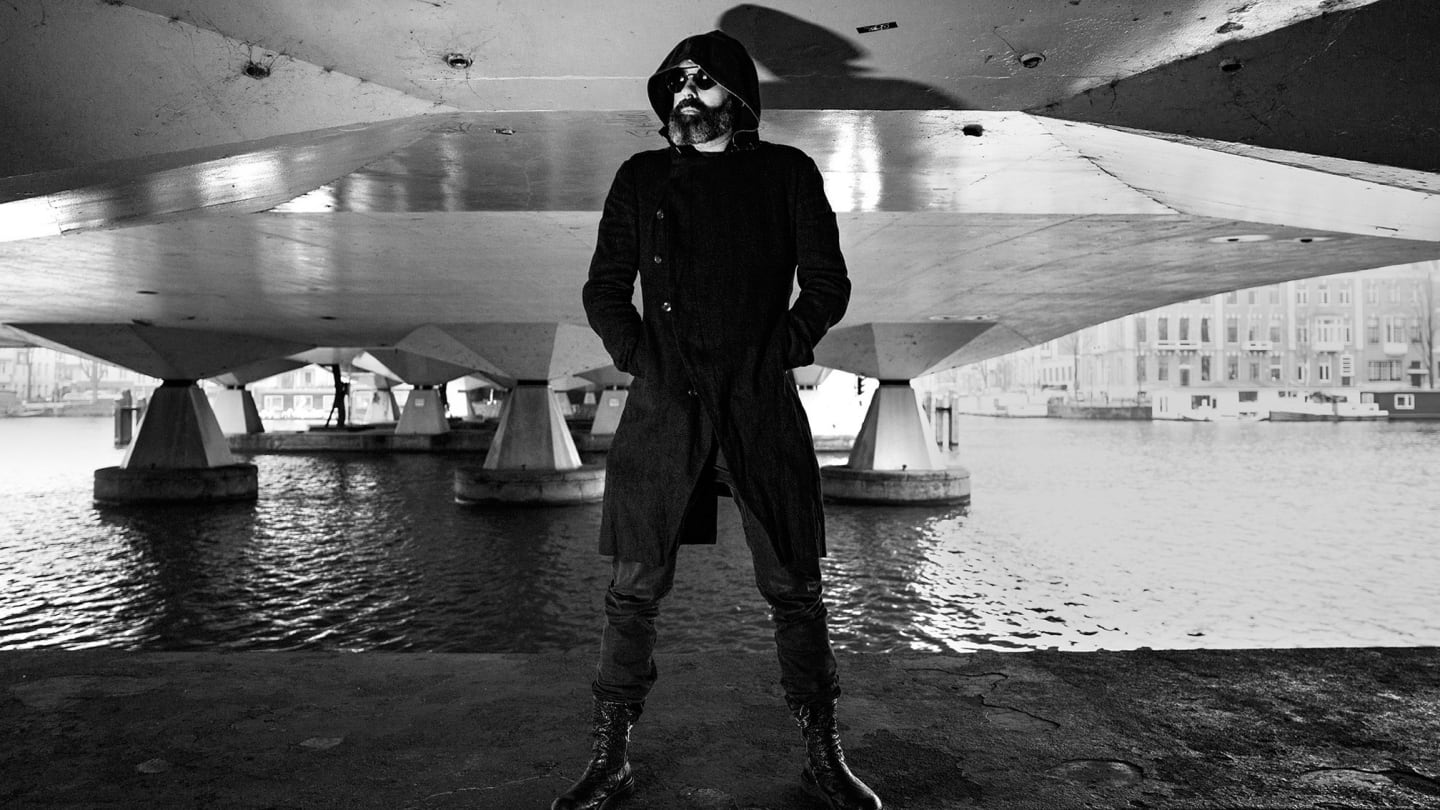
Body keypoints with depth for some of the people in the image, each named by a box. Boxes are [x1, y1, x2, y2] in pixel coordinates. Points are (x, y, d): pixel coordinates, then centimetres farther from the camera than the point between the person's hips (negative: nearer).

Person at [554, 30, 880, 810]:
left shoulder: (785, 174, 7)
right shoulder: (641, 178, 11)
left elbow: (826, 284, 8)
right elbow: (604, 289, 13)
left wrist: (785, 352, -2)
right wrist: (638, 357, 0)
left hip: (763, 409, 0)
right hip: (662, 409, 1)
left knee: (795, 589, 5)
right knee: (634, 590, 3)